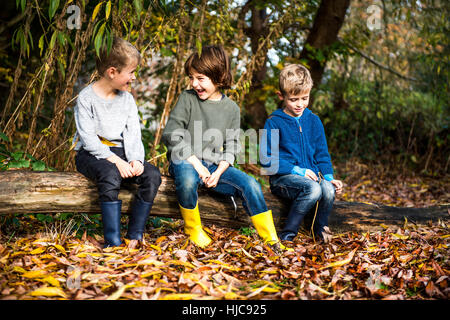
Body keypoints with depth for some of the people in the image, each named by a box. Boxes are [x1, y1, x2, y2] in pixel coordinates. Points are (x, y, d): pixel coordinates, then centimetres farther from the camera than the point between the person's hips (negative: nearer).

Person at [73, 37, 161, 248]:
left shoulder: (127, 98, 10)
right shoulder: (86, 98, -7)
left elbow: (133, 134, 4)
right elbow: (88, 138, -15)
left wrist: (136, 159, -16)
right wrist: (115, 161, -25)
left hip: (120, 152, 5)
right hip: (91, 154, -5)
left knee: (152, 175, -20)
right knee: (110, 175, -38)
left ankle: (134, 237, -16)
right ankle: (113, 242, -35)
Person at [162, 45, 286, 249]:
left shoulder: (231, 108, 6)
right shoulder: (187, 99, -2)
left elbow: (231, 147, 8)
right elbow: (171, 135, -8)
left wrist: (218, 172, -10)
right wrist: (196, 164, -16)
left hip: (215, 165, 3)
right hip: (185, 160, -3)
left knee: (250, 184, -17)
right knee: (187, 178, -38)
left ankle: (271, 239, -5)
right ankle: (192, 228, -11)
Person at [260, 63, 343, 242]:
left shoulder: (314, 121, 13)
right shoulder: (274, 122, -3)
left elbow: (322, 154, 18)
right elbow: (266, 159, -8)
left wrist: (329, 177, 1)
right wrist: (297, 170, -15)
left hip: (311, 175, 4)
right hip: (282, 177, -4)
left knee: (329, 190, -29)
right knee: (313, 188, -34)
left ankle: (320, 229, -4)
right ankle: (287, 234, -20)